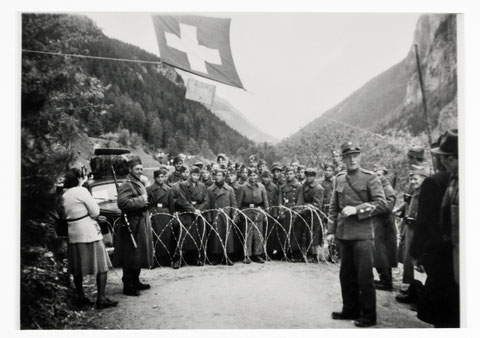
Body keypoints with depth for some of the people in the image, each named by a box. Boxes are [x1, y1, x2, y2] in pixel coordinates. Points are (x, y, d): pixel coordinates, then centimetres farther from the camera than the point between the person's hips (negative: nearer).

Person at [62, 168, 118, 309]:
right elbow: (95, 212, -12)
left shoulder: (64, 195, 10)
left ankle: (81, 297, 21)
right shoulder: (82, 191, -12)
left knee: (77, 268, 14)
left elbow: (66, 214, 18)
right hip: (89, 232, -8)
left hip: (73, 233, 8)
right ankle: (101, 299, -1)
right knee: (101, 266, 0)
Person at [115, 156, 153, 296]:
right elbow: (122, 202, -28)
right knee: (131, 257, -4)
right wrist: (140, 200, -23)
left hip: (142, 224, 10)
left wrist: (146, 201, 13)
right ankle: (128, 286, 4)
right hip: (132, 225, -10)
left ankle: (135, 281, 28)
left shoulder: (139, 184, 18)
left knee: (139, 255, 16)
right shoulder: (127, 185, -13)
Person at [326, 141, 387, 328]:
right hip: (343, 234, 5)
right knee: (346, 275, 13)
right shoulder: (339, 179, 9)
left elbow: (381, 204, -10)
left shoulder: (370, 178, -4)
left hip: (362, 234, -5)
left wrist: (356, 209, -18)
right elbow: (334, 207, 13)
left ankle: (369, 315, 15)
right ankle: (350, 310, 29)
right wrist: (331, 230, 9)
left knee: (364, 276, 0)